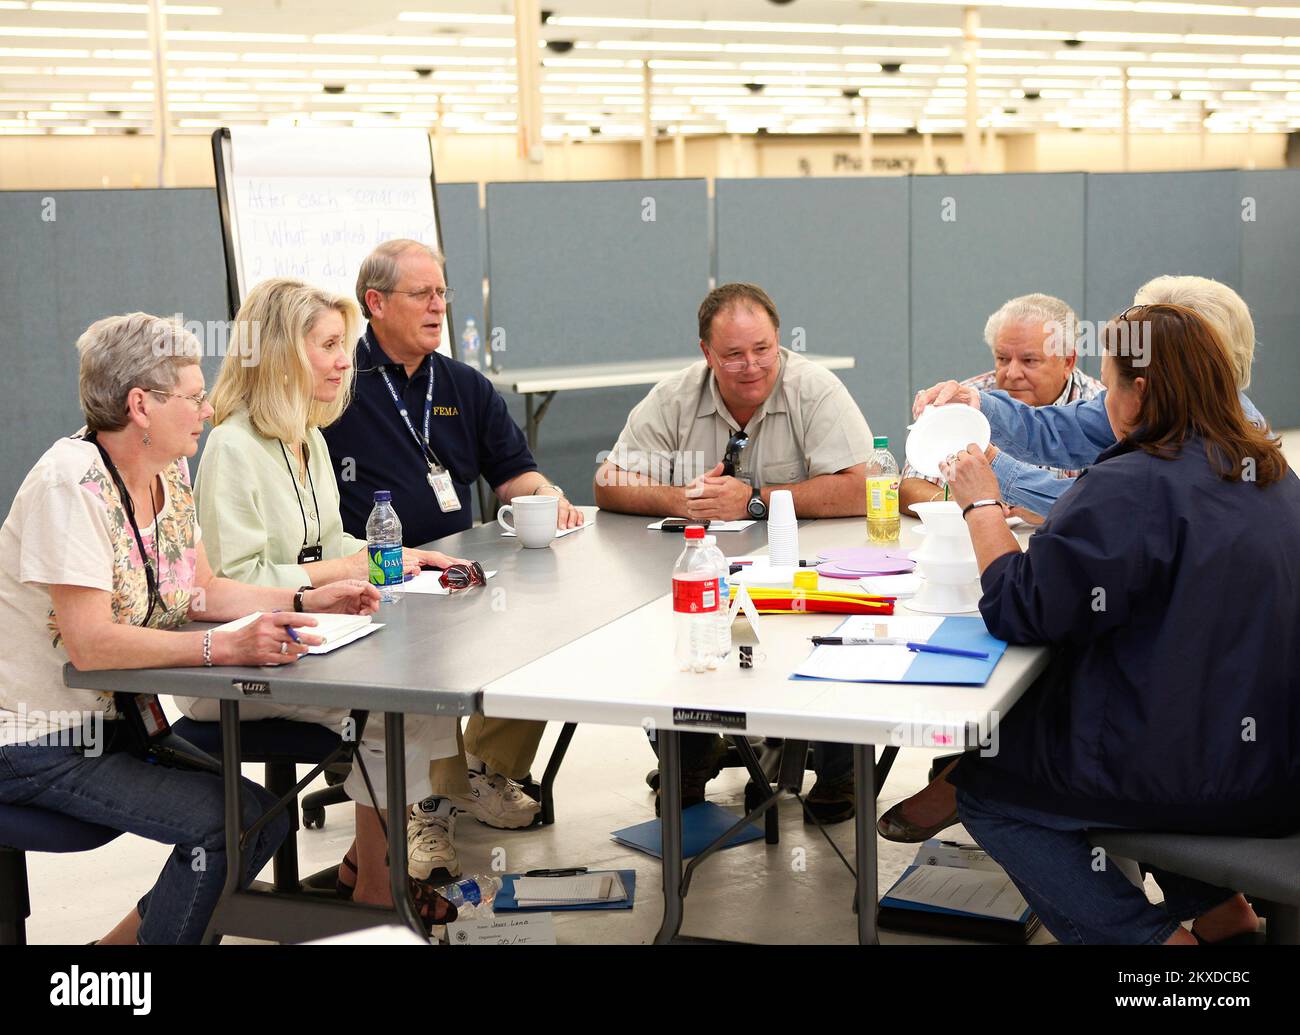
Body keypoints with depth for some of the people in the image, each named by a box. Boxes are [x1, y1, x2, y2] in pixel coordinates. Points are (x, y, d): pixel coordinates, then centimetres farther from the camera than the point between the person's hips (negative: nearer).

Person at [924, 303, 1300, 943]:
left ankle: (1153, 937, 4)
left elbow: (1020, 610, -18)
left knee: (983, 784, 10)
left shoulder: (1131, 486, -21)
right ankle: (1217, 909, 24)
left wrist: (981, 505, -3)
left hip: (1187, 773, -9)